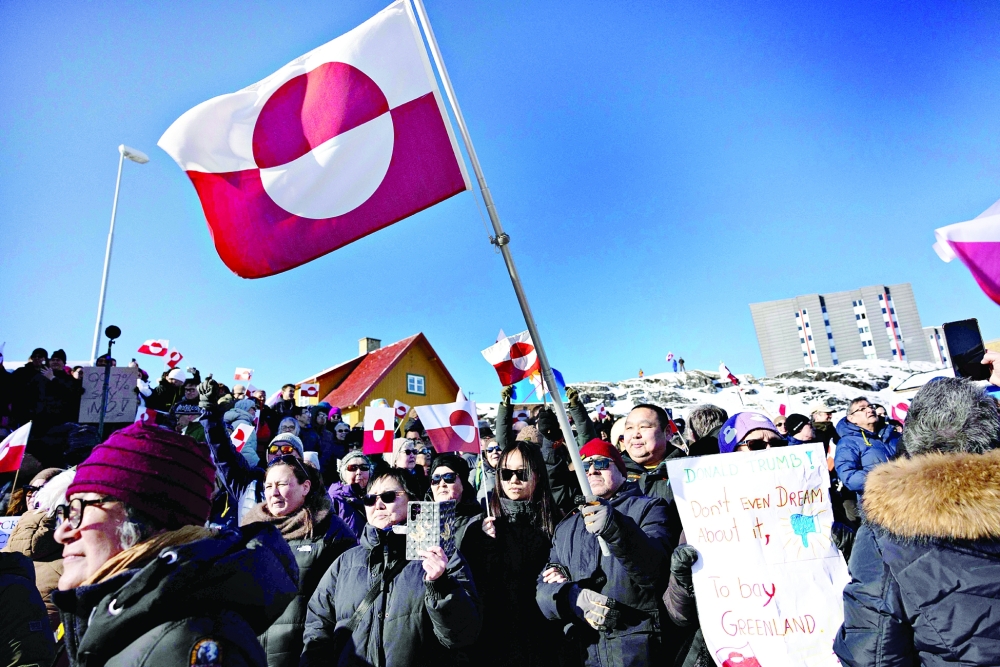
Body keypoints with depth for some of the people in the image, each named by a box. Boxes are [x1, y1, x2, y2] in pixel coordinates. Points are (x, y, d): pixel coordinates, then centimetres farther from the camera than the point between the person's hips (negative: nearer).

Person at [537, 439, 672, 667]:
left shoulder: (648, 508, 0)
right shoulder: (566, 527, 14)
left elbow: (656, 569, -16)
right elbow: (544, 588, 6)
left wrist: (615, 529, -32)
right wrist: (572, 596, -16)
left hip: (637, 646, -4)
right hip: (580, 648, 4)